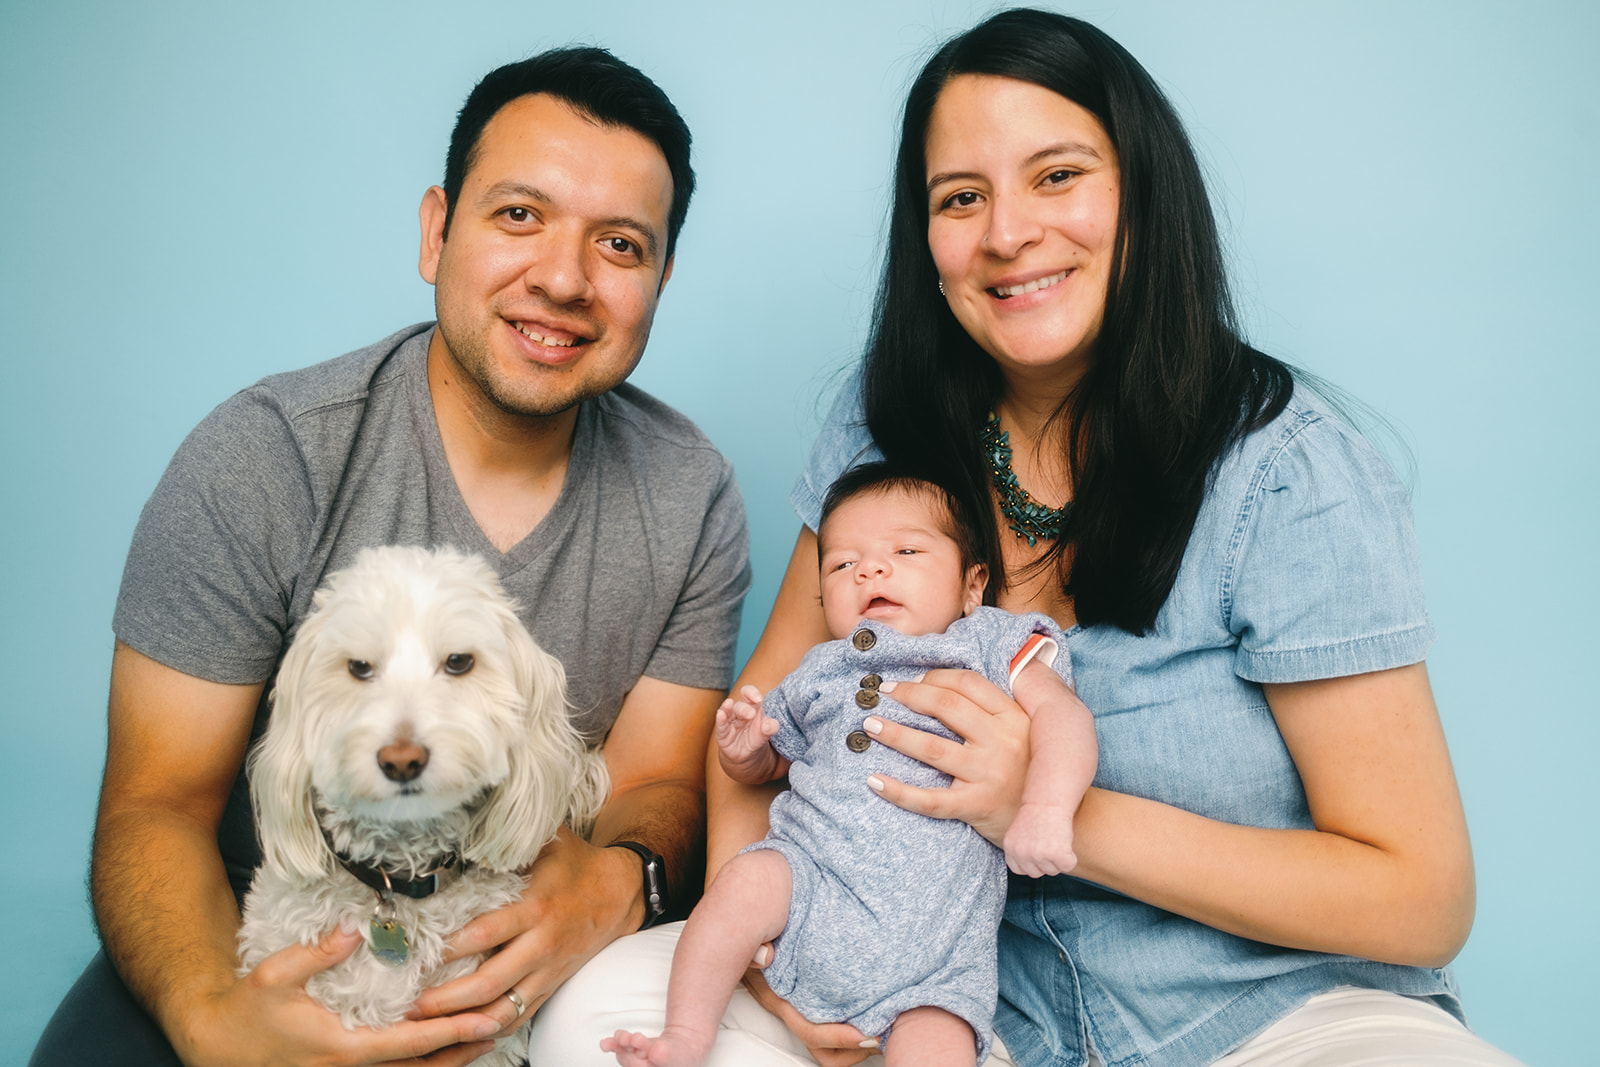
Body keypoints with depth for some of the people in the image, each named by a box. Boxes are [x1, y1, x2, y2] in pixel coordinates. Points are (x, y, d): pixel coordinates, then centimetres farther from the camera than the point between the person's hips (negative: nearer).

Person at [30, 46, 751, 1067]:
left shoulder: (691, 496, -7)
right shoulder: (259, 461, -15)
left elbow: (659, 779, -3)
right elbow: (159, 802, -13)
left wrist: (620, 880, -28)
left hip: (550, 943, 2)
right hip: (274, 939, -1)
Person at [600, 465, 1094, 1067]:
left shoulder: (990, 645, 9)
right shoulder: (821, 674, 20)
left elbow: (1062, 713, -6)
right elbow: (766, 763, 31)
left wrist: (1046, 809, -26)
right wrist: (741, 750, 5)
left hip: (932, 934, -3)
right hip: (810, 878, 3)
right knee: (747, 879, -26)